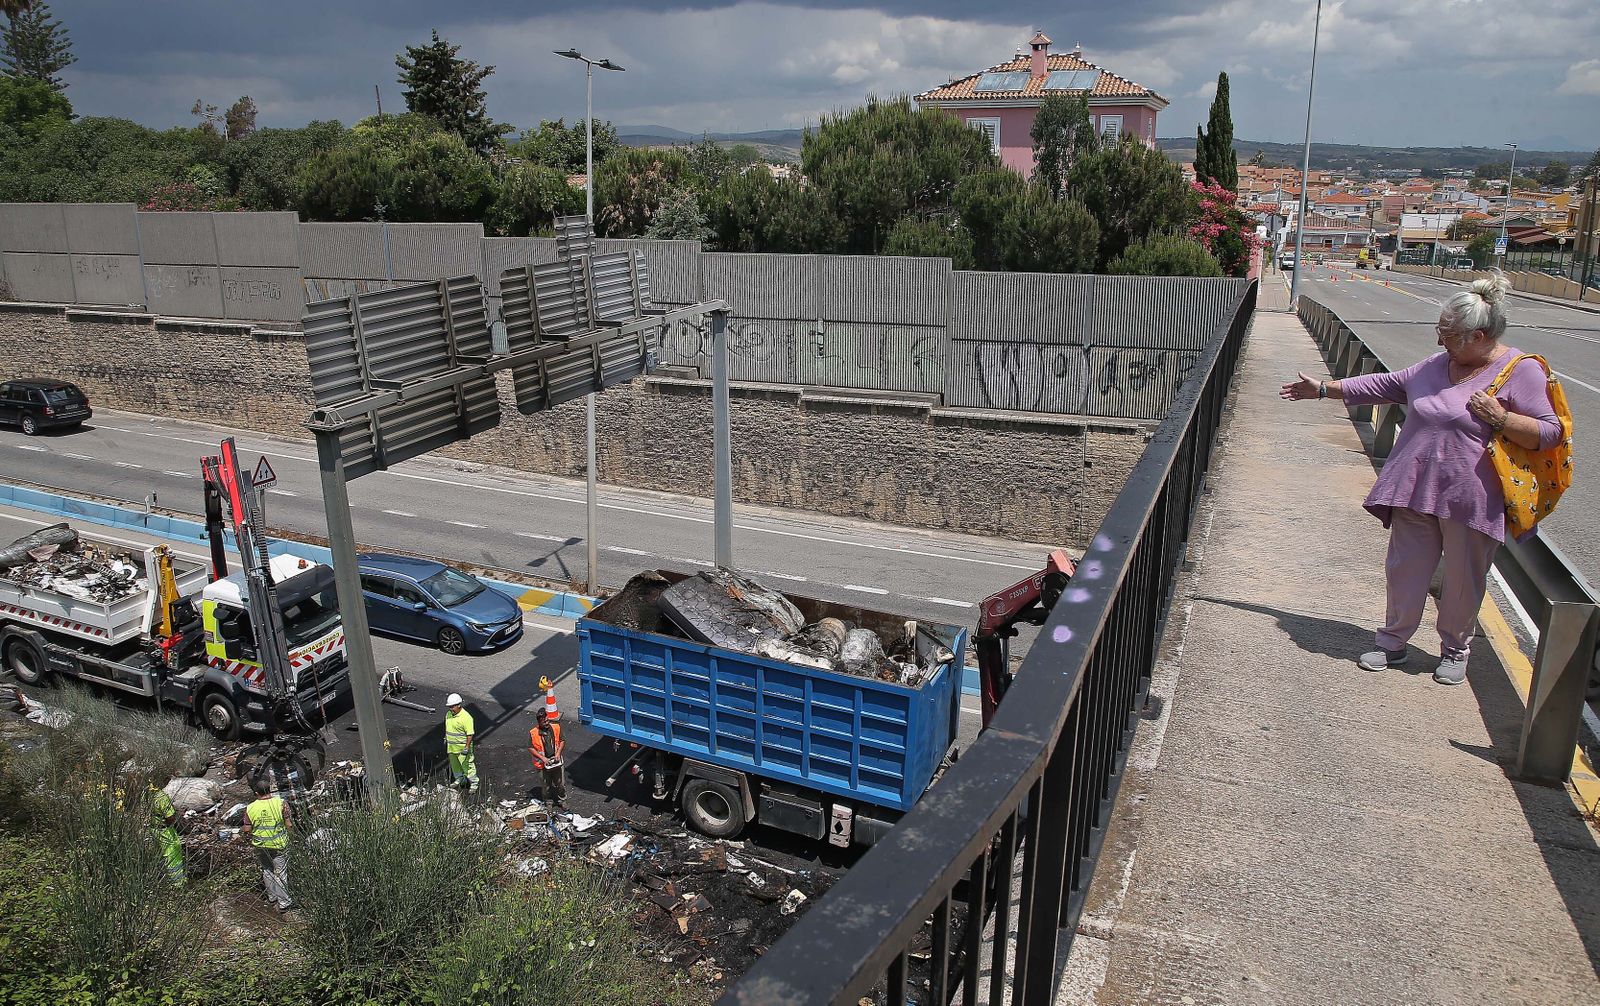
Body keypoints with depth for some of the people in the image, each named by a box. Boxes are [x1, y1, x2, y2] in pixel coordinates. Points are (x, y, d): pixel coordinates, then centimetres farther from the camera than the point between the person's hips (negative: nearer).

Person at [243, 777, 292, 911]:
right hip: (279, 844, -2)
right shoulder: (281, 803, -18)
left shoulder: (250, 808, -11)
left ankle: (272, 896, 36)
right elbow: (289, 824, -15)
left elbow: (247, 830, -5)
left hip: (261, 845, 2)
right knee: (280, 872, 8)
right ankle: (283, 902, 14)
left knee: (267, 870, 23)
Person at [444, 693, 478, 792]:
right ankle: (459, 780, 40)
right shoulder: (448, 714, 1)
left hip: (462, 747, -7)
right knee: (454, 764, 21)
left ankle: (474, 783, 14)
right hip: (451, 746, 7)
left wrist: (467, 747, -24)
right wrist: (446, 739, 21)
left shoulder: (466, 717, -23)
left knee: (467, 765, 1)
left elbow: (470, 734, -22)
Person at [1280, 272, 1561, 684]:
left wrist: (1499, 417, -21)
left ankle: (1455, 650, 30)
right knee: (1405, 570, 11)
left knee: (1462, 581, 9)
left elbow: (1549, 433, -8)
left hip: (1470, 502, -4)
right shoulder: (1436, 365, 7)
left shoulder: (1522, 372, -8)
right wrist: (1324, 388, 15)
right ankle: (1393, 642, 27)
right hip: (1415, 493, 5)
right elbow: (1384, 386, 15)